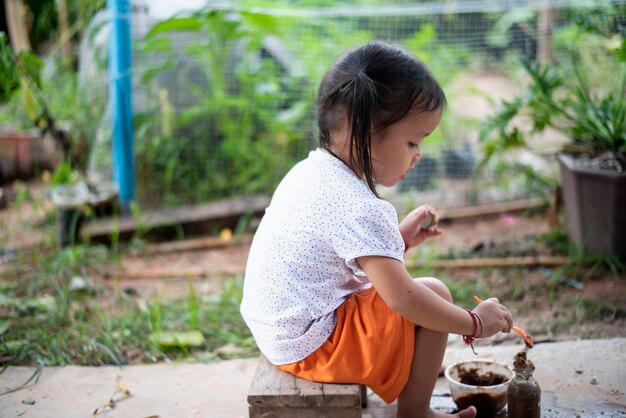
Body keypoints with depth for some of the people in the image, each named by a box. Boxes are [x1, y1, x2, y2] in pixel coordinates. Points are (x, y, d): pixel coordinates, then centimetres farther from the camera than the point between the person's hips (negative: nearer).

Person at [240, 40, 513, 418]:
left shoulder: (309, 171, 3)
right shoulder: (361, 209, -26)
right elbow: (404, 299, -23)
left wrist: (397, 240, 12)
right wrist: (474, 323, -11)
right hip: (312, 345, -10)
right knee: (434, 293, -6)